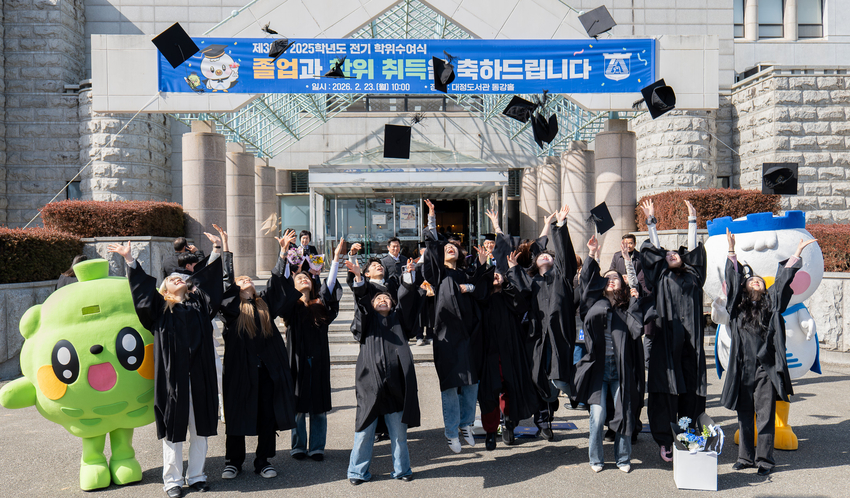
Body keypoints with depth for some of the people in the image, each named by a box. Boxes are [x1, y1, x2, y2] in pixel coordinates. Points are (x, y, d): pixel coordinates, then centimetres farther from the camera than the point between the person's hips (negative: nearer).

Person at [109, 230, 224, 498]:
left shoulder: (199, 303, 14)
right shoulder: (160, 308, 8)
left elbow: (208, 278, 12)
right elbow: (143, 287, 2)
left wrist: (217, 250, 9)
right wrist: (130, 260, -3)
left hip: (199, 377, 2)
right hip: (172, 378, -2)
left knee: (200, 429, 7)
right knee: (173, 429, 4)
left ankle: (196, 475, 20)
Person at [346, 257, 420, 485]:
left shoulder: (398, 319, 19)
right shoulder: (368, 319, 16)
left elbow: (405, 297, 5)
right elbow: (362, 301, -2)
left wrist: (409, 274, -10)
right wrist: (358, 278, -19)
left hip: (395, 381, 1)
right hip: (371, 381, -1)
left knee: (398, 430, 8)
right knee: (365, 429, 4)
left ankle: (401, 469, 22)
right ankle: (358, 471, 17)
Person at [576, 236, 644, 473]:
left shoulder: (627, 308, 11)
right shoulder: (595, 304, 7)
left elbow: (637, 328, -2)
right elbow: (587, 281, -1)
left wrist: (634, 302, 0)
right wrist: (592, 256, -6)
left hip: (620, 370, 1)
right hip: (598, 368, -1)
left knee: (624, 414, 4)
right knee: (598, 416, -3)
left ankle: (623, 458, 23)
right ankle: (595, 458, 15)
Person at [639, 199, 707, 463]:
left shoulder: (693, 277, 15)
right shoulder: (661, 278, 10)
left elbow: (694, 249, 17)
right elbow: (655, 249, 10)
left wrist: (692, 221, 21)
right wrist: (651, 221, 12)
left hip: (690, 342, 2)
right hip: (666, 341, -2)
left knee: (691, 392, 4)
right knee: (666, 391, -1)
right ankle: (665, 441, 6)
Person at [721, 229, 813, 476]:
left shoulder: (771, 304, 8)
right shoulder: (737, 305, 7)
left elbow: (782, 281, 5)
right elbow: (732, 280, 1)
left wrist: (797, 254, 2)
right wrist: (731, 252, -6)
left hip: (766, 369, -1)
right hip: (743, 369, 1)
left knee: (765, 415, 1)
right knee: (744, 415, 10)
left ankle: (764, 459, 10)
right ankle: (745, 457, 20)